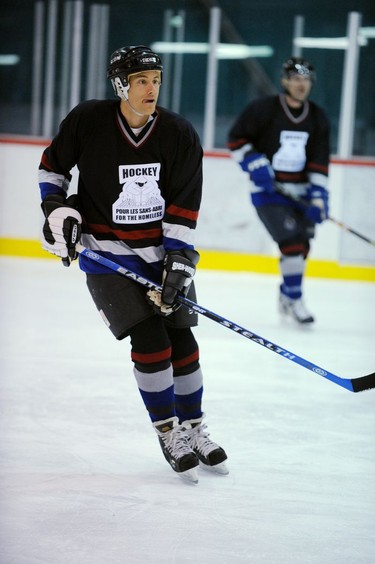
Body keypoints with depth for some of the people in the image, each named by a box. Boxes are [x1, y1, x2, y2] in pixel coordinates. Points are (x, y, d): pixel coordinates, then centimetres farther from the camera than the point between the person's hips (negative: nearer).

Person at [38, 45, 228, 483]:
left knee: (181, 341, 2)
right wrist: (57, 210, -5)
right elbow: (52, 165, 6)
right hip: (106, 250, -2)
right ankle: (169, 434, 2)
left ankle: (194, 429, 21)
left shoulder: (179, 135, -9)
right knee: (149, 339, -13)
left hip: (162, 248, 2)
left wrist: (177, 261, -14)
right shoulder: (87, 121, -12)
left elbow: (183, 207, -8)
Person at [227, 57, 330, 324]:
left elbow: (319, 162, -1)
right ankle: (295, 299, -5)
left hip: (300, 192, 5)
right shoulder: (264, 109, -10)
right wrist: (255, 164, -15)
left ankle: (286, 296, 29)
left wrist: (318, 196, -10)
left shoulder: (318, 118, 3)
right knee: (291, 241, -17)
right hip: (269, 190, -5)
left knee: (302, 246, 9)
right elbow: (236, 138, -3)